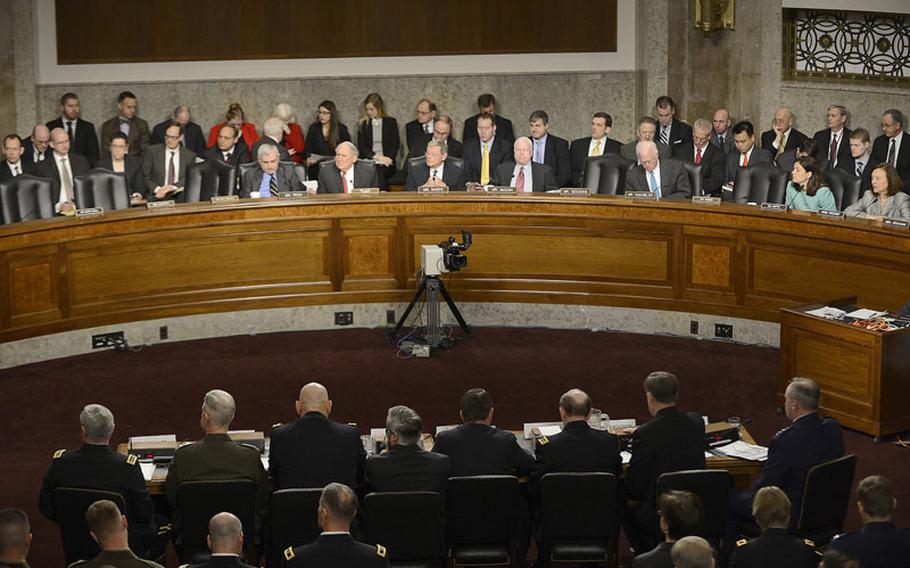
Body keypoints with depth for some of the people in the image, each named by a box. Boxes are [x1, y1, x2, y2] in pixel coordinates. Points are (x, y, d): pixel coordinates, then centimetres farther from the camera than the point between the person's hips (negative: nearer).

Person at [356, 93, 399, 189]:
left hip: (386, 164, -1)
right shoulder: (363, 124, 14)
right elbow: (361, 147, 6)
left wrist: (386, 158, -13)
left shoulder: (391, 122, 11)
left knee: (378, 171, -34)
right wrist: (376, 156, -11)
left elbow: (396, 145, 5)